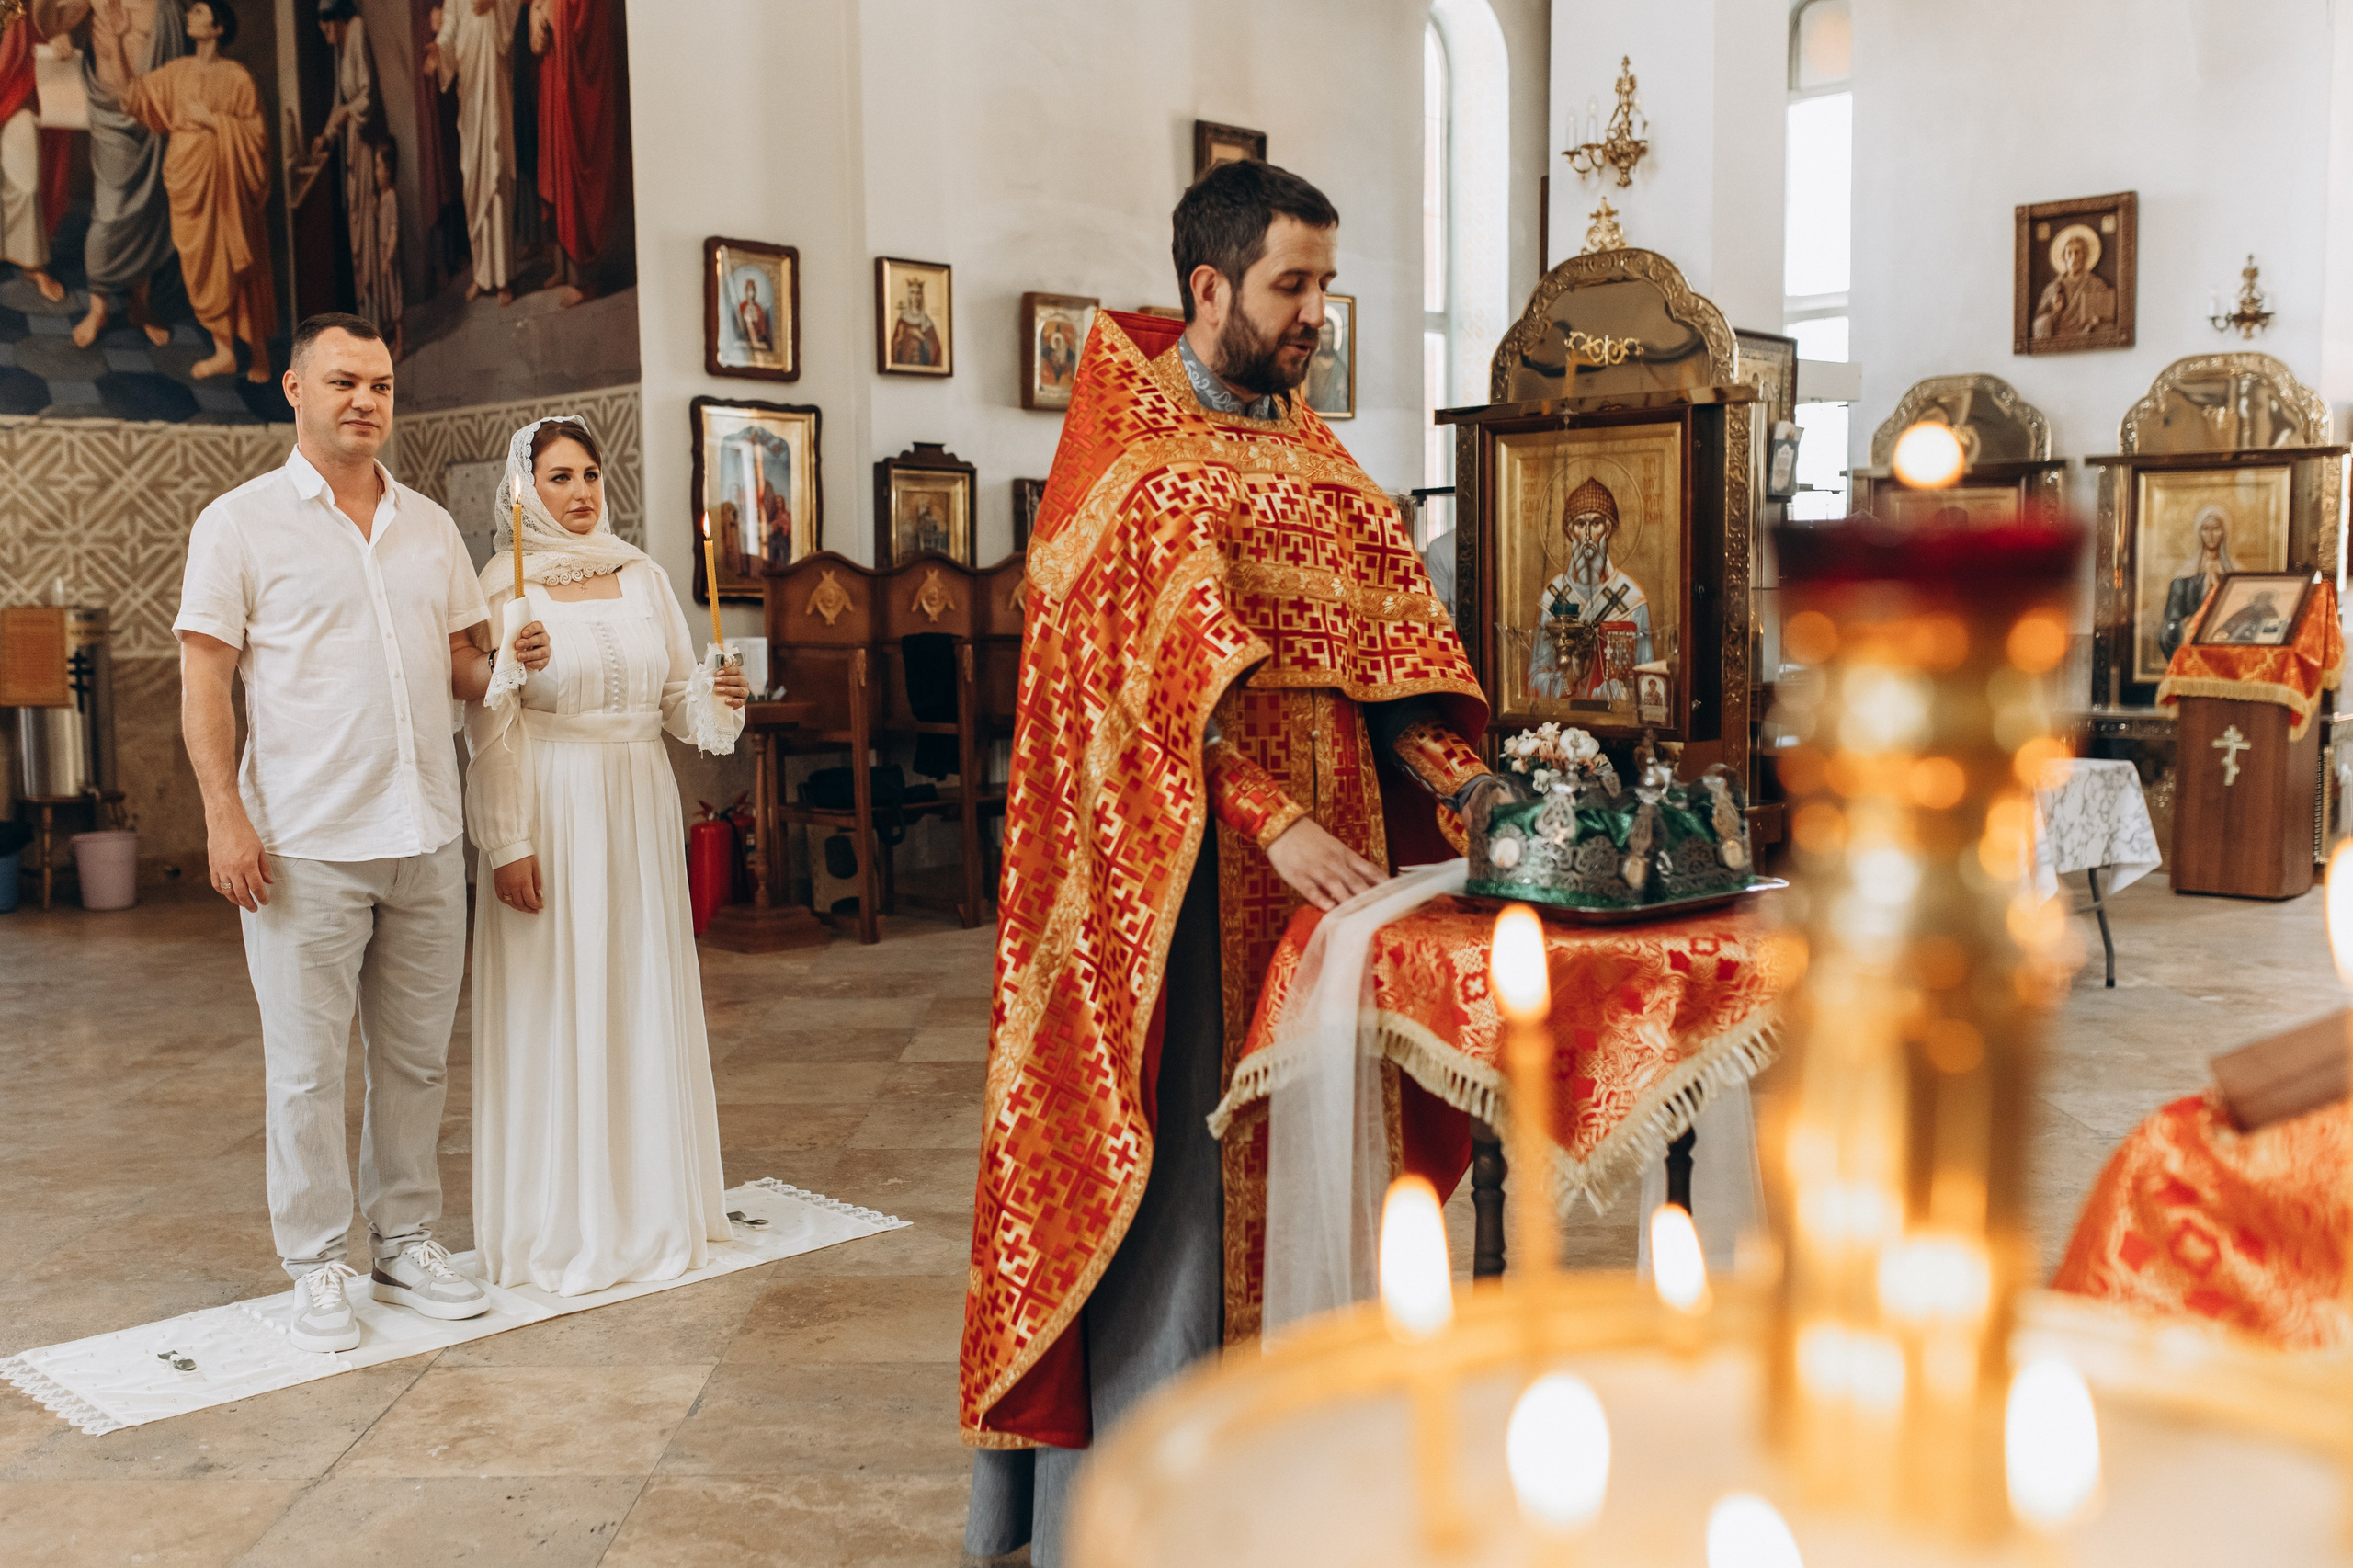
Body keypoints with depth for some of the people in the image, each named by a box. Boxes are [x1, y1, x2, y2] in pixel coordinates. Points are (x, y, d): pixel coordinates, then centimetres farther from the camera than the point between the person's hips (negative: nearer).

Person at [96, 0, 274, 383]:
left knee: (241, 264, -1)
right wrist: (116, 46, -1)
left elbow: (256, 133, -7)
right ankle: (224, 351, 14)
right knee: (201, 264, 7)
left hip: (226, 179, -5)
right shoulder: (177, 71, 8)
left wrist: (213, 119, -15)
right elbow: (134, 93, 4)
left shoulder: (237, 77, -6)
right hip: (189, 178, 5)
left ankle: (259, 352, 10)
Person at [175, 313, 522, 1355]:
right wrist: (225, 815, -12)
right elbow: (204, 678, -4)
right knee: (307, 1064, 2)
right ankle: (318, 1266, 16)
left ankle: (405, 1242, 24)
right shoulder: (241, 523, -1)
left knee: (416, 1054, 11)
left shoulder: (430, 527, 13)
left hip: (425, 839, 5)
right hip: (305, 845, -4)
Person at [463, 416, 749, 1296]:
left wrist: (717, 699, -9)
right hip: (554, 813, -4)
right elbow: (489, 726, -8)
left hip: (642, 810, 5)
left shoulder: (643, 577, 10)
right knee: (556, 1005, 0)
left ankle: (650, 1205, 23)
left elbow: (677, 702, 12)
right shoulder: (505, 583, -3)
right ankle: (560, 1223, 13)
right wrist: (508, 844, -13)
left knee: (644, 998, 10)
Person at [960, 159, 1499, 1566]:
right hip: (1178, 857, -7)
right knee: (1172, 1152, -2)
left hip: (1323, 842, 7)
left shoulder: (1314, 452, 15)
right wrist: (1274, 822, -28)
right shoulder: (1130, 448, -6)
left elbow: (1391, 629, 7)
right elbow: (1163, 661, -18)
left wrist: (1459, 773, -8)